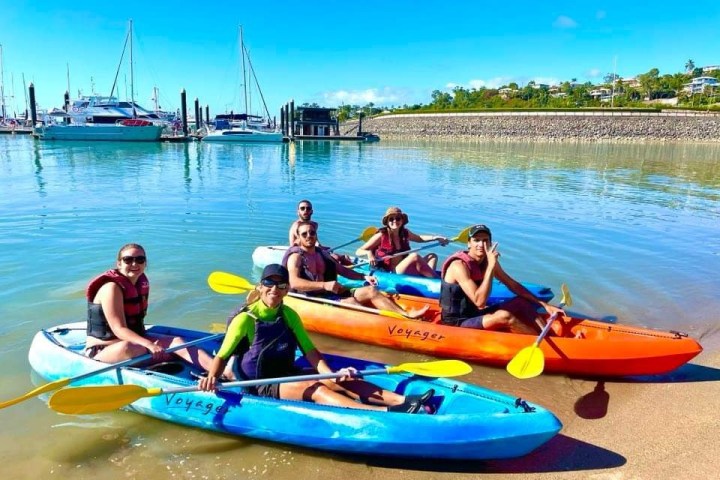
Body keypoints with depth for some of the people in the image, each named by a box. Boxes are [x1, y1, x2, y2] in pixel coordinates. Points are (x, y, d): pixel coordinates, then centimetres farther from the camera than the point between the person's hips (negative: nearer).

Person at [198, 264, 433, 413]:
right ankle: (385, 411, -48)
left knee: (341, 382, -16)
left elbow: (310, 351, -1)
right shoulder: (245, 319, -12)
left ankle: (403, 400, -29)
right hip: (261, 386, -6)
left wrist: (330, 374, -17)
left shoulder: (288, 315, 4)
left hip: (288, 376, 6)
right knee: (316, 389, -30)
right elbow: (222, 356, -8)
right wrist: (212, 377, -30)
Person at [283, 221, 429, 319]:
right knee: (351, 302, -31)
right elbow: (294, 283, -23)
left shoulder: (321, 253, 19)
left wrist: (364, 276, 4)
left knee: (371, 290, -9)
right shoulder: (296, 256, -6)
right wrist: (324, 285, -35)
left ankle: (407, 315, -19)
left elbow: (343, 270, 21)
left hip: (333, 294, 8)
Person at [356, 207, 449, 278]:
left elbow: (419, 238, 31)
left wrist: (436, 238, 16)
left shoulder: (405, 233, 10)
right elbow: (358, 251, -5)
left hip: (405, 271, 7)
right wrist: (369, 253, -28)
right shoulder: (381, 236, -5)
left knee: (432, 256, 0)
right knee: (414, 256, -27)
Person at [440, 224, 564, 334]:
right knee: (504, 316, -28)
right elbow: (479, 302, -31)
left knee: (522, 302, 2)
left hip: (475, 315, 9)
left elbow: (513, 285, 8)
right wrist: (490, 266, -31)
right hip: (457, 323, -9)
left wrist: (544, 304, 2)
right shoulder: (459, 265, -22)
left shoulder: (489, 261, 2)